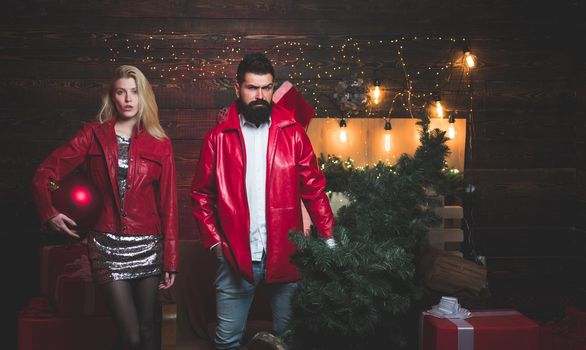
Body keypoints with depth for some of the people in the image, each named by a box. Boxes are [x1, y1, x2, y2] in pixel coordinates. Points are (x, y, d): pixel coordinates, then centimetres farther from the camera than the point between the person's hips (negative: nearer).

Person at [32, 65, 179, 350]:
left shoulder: (159, 143, 3)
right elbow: (44, 174, 4)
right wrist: (50, 213, -10)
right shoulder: (93, 135, 2)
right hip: (106, 246, -1)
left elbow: (168, 204, 2)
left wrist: (170, 261, 0)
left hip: (147, 246, 1)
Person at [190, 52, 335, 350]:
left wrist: (329, 238, -7)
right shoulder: (218, 138, 2)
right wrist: (214, 241, -3)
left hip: (285, 255, 0)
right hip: (235, 258, 0)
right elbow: (201, 195, 6)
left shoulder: (292, 133, 2)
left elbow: (314, 189, 1)